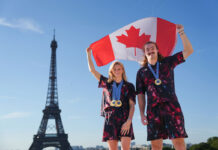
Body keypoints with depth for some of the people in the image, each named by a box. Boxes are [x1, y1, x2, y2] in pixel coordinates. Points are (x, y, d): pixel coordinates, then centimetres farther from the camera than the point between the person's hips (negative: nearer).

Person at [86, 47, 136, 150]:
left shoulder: (129, 86, 9)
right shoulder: (107, 83, 15)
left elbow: (132, 105, 2)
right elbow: (92, 70, 17)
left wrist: (128, 121, -11)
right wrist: (89, 54, 14)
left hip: (125, 119, -2)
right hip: (110, 119, 2)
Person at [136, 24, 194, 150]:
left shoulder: (167, 63, 14)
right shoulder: (141, 72, 15)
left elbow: (188, 51, 9)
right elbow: (140, 95, 11)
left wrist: (181, 32, 3)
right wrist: (142, 114, 2)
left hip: (171, 106, -1)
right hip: (153, 110, 1)